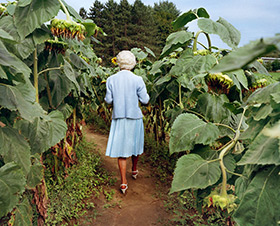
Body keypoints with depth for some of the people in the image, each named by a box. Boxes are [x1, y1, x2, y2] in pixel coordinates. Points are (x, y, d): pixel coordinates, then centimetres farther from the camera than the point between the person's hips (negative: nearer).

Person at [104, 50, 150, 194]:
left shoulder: (111, 80, -4)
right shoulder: (137, 80, -10)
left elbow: (108, 100, -2)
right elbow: (144, 100, -7)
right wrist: (145, 93, 14)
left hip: (118, 118, 1)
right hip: (134, 117, 0)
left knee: (121, 149, 5)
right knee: (135, 144, 20)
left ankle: (123, 182, 4)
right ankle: (134, 170, 41)